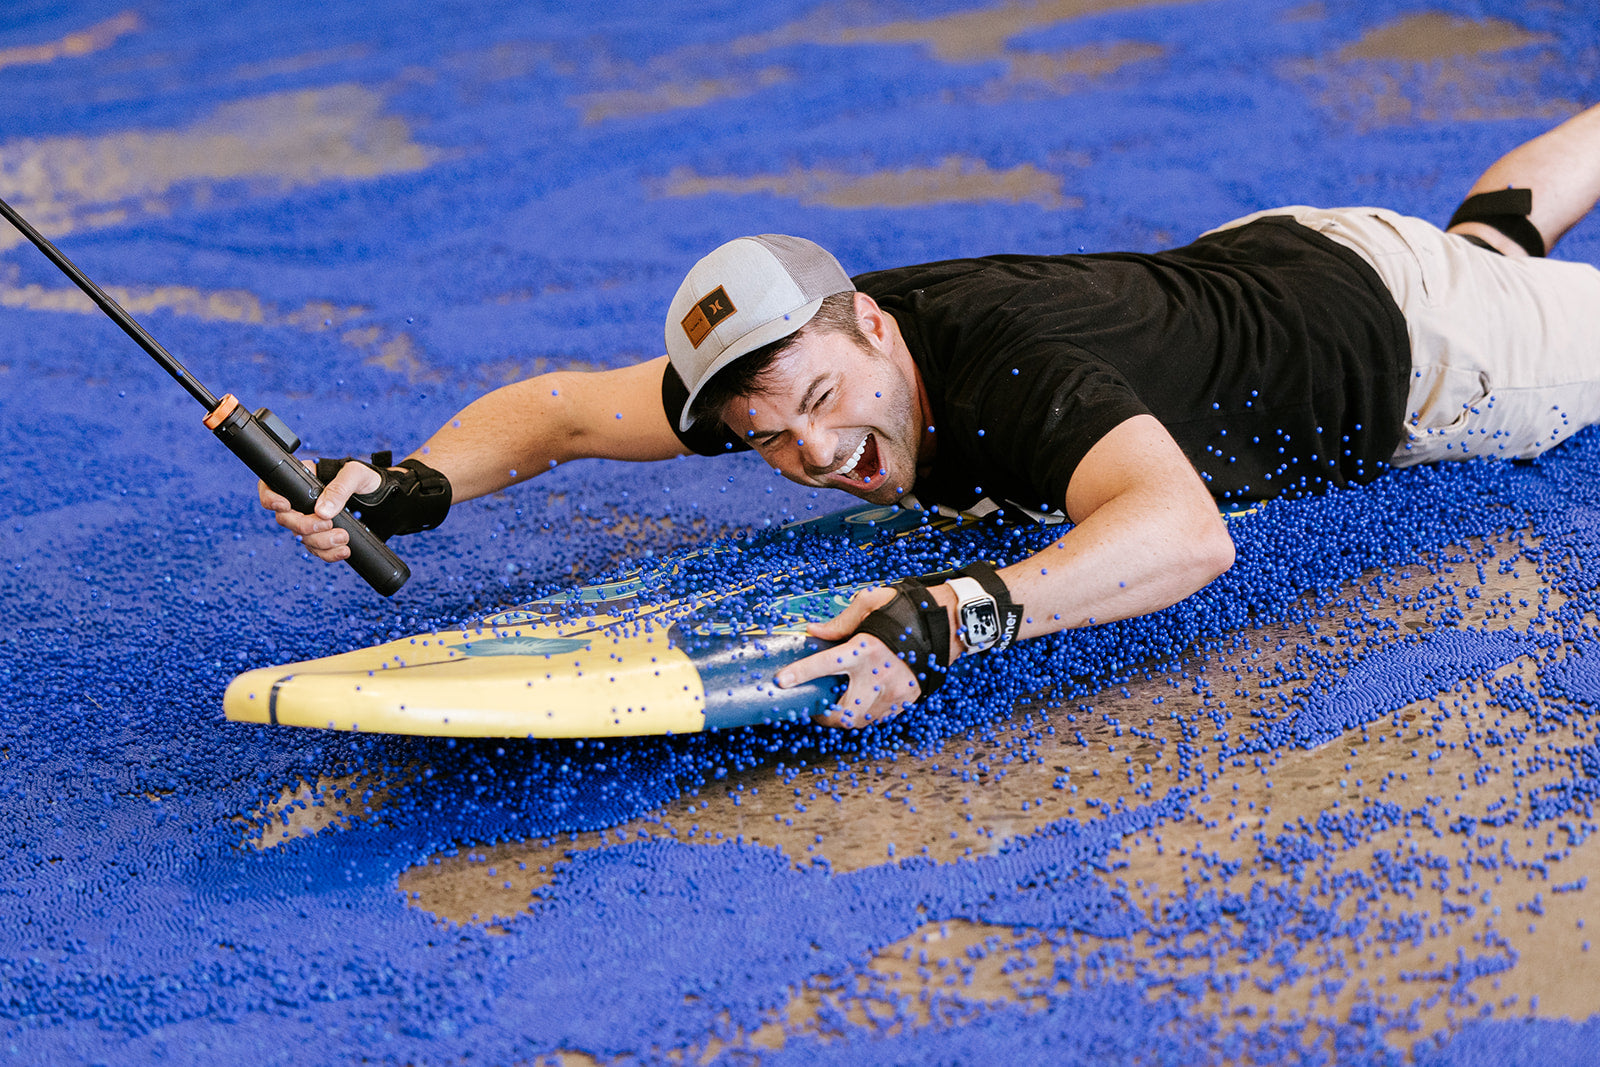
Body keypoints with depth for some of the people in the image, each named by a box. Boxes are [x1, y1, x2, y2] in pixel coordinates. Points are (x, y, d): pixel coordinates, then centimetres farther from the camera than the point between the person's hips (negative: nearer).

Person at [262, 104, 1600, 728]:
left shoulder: (1015, 371, -49)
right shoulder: (799, 353, -28)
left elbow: (1187, 533, -66)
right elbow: (562, 406, -21)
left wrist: (955, 616, -75)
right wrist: (413, 485, -39)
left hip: (1402, 332, -6)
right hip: (1246, 261, 6)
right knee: (1492, 234, 37)